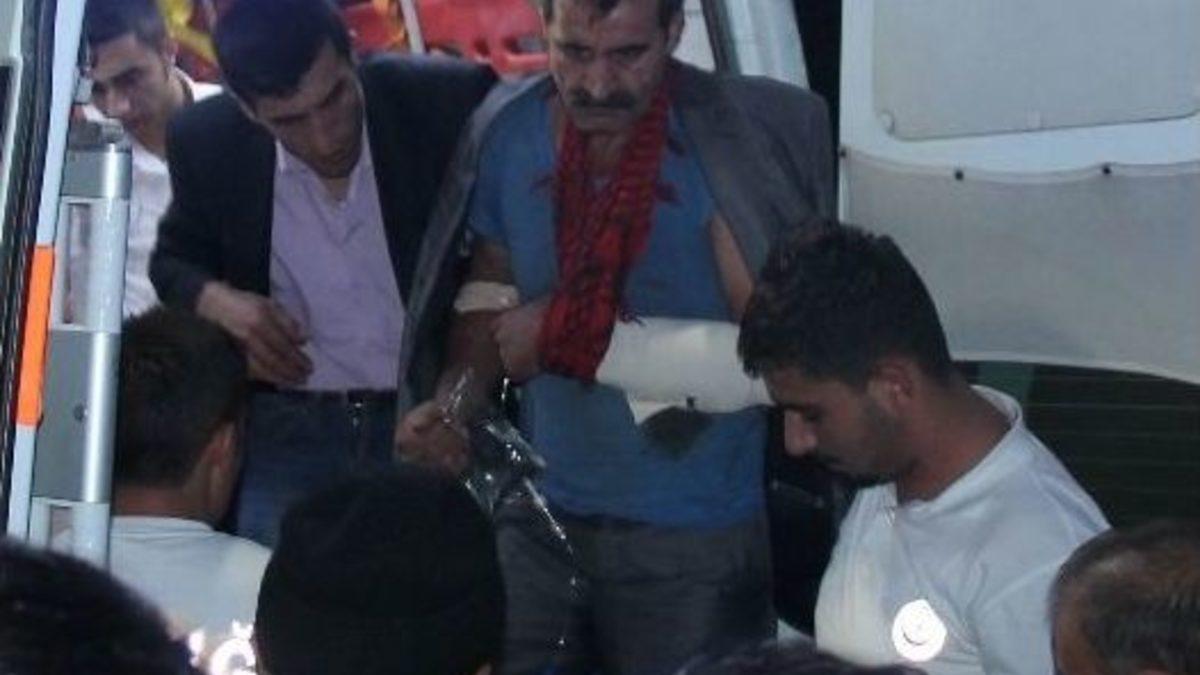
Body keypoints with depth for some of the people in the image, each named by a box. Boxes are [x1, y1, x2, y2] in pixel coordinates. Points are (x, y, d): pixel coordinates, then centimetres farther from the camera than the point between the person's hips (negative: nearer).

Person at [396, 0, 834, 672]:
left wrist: (579, 337, -19)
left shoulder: (733, 141, -16)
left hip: (694, 537, -4)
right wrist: (456, 396, -6)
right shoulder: (507, 130, -1)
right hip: (543, 517, 4)